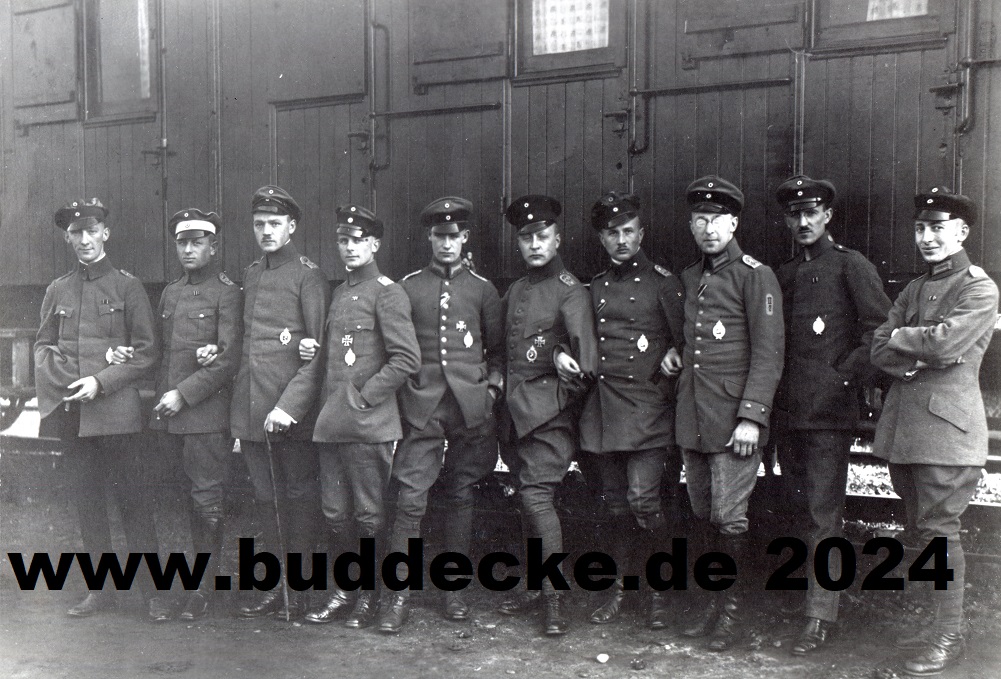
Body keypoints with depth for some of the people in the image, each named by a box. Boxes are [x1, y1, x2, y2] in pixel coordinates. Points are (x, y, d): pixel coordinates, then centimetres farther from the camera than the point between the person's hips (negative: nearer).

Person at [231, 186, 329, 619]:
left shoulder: (308, 276, -7)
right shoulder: (248, 276, 13)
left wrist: (290, 405, -18)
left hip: (293, 412, -6)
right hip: (250, 412, 6)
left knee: (300, 495, 5)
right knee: (266, 498, 14)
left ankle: (299, 589, 17)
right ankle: (275, 586, 27)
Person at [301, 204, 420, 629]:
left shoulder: (387, 293, -6)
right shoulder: (338, 293, 17)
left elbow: (407, 359, -14)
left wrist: (363, 396, -14)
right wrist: (315, 353, 8)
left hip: (368, 426, -7)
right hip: (332, 425, 7)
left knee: (369, 514, 3)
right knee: (335, 514, 12)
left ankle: (370, 597, 17)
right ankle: (342, 591, 26)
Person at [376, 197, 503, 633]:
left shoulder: (482, 289, 9)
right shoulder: (407, 287, 7)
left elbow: (497, 349, 15)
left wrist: (492, 388, 2)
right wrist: (403, 392, 1)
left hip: (470, 407, 1)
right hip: (421, 408, -1)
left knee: (460, 498, 8)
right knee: (410, 500, -6)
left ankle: (454, 587, 20)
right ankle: (400, 594, 4)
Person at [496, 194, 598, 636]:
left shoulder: (570, 291, -7)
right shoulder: (514, 292, 15)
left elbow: (586, 361, -16)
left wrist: (565, 392, -10)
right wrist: (505, 390, 15)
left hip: (549, 412, -7)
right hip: (517, 412, 7)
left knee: (536, 494, -13)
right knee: (527, 498, 12)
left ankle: (556, 599, -4)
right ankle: (537, 587, 25)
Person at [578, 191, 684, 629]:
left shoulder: (661, 281, 1)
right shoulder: (595, 287, 14)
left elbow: (685, 339, 4)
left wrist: (673, 355, -15)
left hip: (647, 407, -4)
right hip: (602, 408, 5)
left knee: (642, 500, -11)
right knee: (615, 504, 10)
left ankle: (661, 591, 8)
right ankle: (618, 590, 22)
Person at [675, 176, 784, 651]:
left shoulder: (755, 276, -6)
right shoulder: (689, 278, 15)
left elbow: (768, 354, -11)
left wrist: (752, 416, -17)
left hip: (732, 420, -6)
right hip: (692, 421, 6)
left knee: (728, 518, -2)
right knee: (703, 515, 12)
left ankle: (731, 610, 13)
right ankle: (712, 601, 25)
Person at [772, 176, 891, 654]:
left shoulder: (850, 265, -3)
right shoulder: (783, 275, 16)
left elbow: (883, 327, -9)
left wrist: (848, 376, -11)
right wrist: (774, 399, 10)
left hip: (829, 412, -6)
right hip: (788, 412, 7)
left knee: (824, 513, -4)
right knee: (802, 511, 14)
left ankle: (819, 617, 2)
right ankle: (820, 582, 29)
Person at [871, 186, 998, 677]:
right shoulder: (913, 289, 17)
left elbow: (946, 341, -19)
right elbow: (879, 352, 8)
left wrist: (899, 337, -2)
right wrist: (922, 355, -10)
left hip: (947, 423, -7)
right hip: (904, 424, 7)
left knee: (939, 531, -3)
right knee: (918, 528, 12)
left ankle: (949, 637, 10)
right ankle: (936, 623, 26)